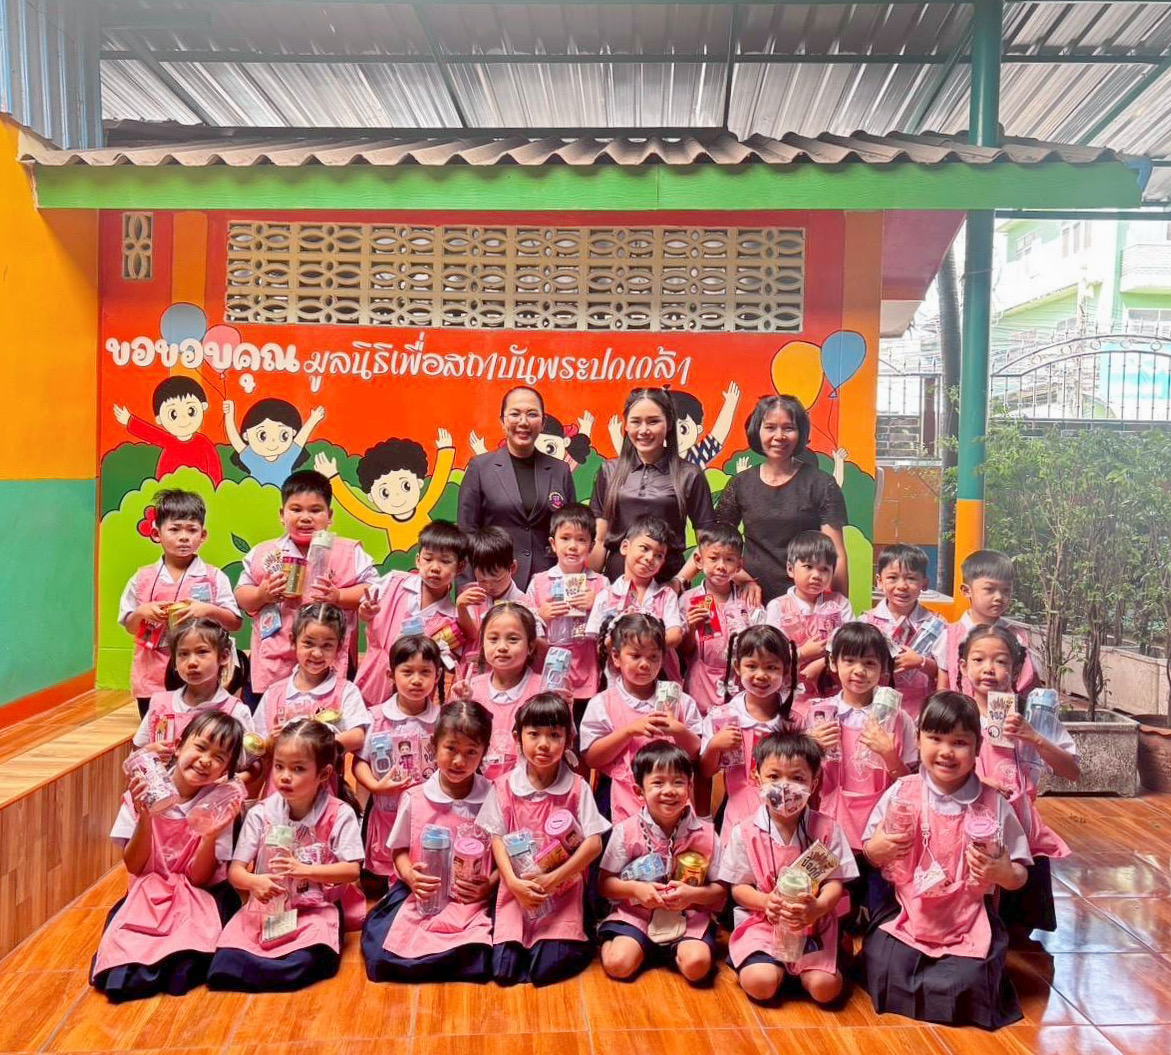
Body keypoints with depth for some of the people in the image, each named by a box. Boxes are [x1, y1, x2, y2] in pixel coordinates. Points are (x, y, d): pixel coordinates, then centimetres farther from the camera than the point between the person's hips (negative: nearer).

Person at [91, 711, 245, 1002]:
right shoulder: (144, 794, -7)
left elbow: (198, 878, -10)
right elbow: (134, 867, -5)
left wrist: (211, 834, -28)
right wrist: (144, 818, -21)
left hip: (201, 894, 0)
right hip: (149, 892, 1)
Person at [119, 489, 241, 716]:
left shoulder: (214, 578, -1)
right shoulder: (143, 578, 6)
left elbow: (235, 623, -1)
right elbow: (130, 626, 12)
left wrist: (208, 610, -18)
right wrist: (142, 612, -8)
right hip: (151, 680, 2)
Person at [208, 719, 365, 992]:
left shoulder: (339, 814, -7)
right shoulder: (261, 814, 0)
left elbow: (352, 870, -11)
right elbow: (235, 871, 0)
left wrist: (305, 870, -25)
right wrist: (254, 882, -24)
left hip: (316, 909, -1)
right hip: (265, 905, 2)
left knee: (308, 961, -32)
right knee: (226, 961, -27)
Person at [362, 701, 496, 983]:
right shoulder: (415, 799, 1)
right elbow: (399, 849, 10)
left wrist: (489, 885, -14)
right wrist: (410, 876, -10)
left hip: (472, 901, -1)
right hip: (421, 896, 1)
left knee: (475, 959, -26)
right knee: (382, 958, -19)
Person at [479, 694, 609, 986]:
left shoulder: (576, 787, -5)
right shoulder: (504, 786, -2)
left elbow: (594, 843, -9)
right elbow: (497, 839, -1)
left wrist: (553, 879, -17)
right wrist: (514, 882, -16)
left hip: (562, 889, -1)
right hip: (516, 888, 2)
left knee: (548, 968, -17)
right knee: (504, 968, -12)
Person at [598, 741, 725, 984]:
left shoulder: (705, 835, -3)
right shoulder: (626, 832, -5)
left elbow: (721, 891, 1)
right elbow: (604, 884, 0)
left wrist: (693, 895, -19)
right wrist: (635, 889, -18)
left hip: (689, 918, 0)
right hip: (635, 916, 0)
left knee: (697, 964, -26)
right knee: (618, 964, -22)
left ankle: (675, 952, 7)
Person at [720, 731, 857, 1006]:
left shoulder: (826, 828, -1)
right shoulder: (746, 831, -3)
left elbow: (835, 882, -3)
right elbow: (738, 887, 1)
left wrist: (817, 907, -25)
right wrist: (766, 901, -20)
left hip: (813, 923, 1)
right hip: (761, 922, -1)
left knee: (824, 987, -20)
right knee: (760, 983, -23)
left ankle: (801, 969, 15)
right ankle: (779, 966, 12)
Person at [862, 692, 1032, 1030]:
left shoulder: (993, 805, -4)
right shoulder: (901, 793, -3)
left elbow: (1018, 877, 2)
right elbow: (870, 854, 5)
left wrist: (1001, 872, -21)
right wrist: (880, 847, -18)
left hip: (969, 924, 0)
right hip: (907, 916, 1)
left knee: (964, 986, -20)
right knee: (884, 973, -17)